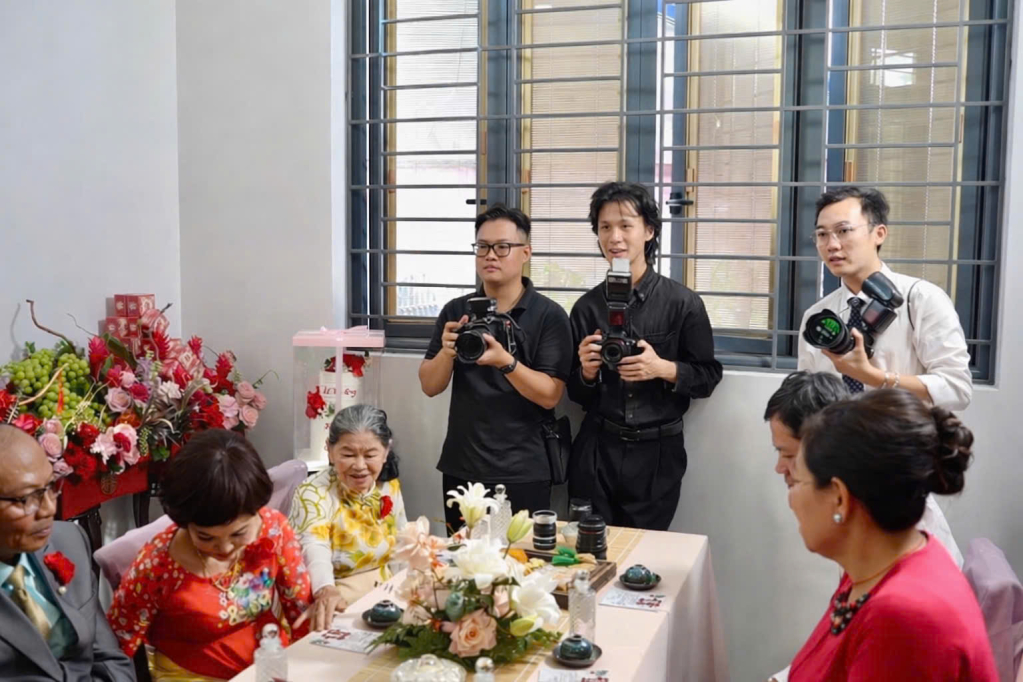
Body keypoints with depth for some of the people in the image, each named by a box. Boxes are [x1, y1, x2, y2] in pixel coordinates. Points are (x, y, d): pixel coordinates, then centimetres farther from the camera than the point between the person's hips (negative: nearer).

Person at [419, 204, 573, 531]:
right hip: (460, 469, 4)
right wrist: (447, 352, -16)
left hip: (522, 474, -3)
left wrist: (506, 361, -27)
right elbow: (430, 386, 3)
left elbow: (550, 396, -12)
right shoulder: (455, 311, 5)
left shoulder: (549, 315, -7)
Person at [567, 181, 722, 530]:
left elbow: (708, 377, -1)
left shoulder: (683, 302, -5)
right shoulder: (587, 306, 2)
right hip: (596, 451, 2)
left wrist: (664, 369, -17)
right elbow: (578, 396, 9)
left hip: (657, 452, -2)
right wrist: (587, 373, -11)